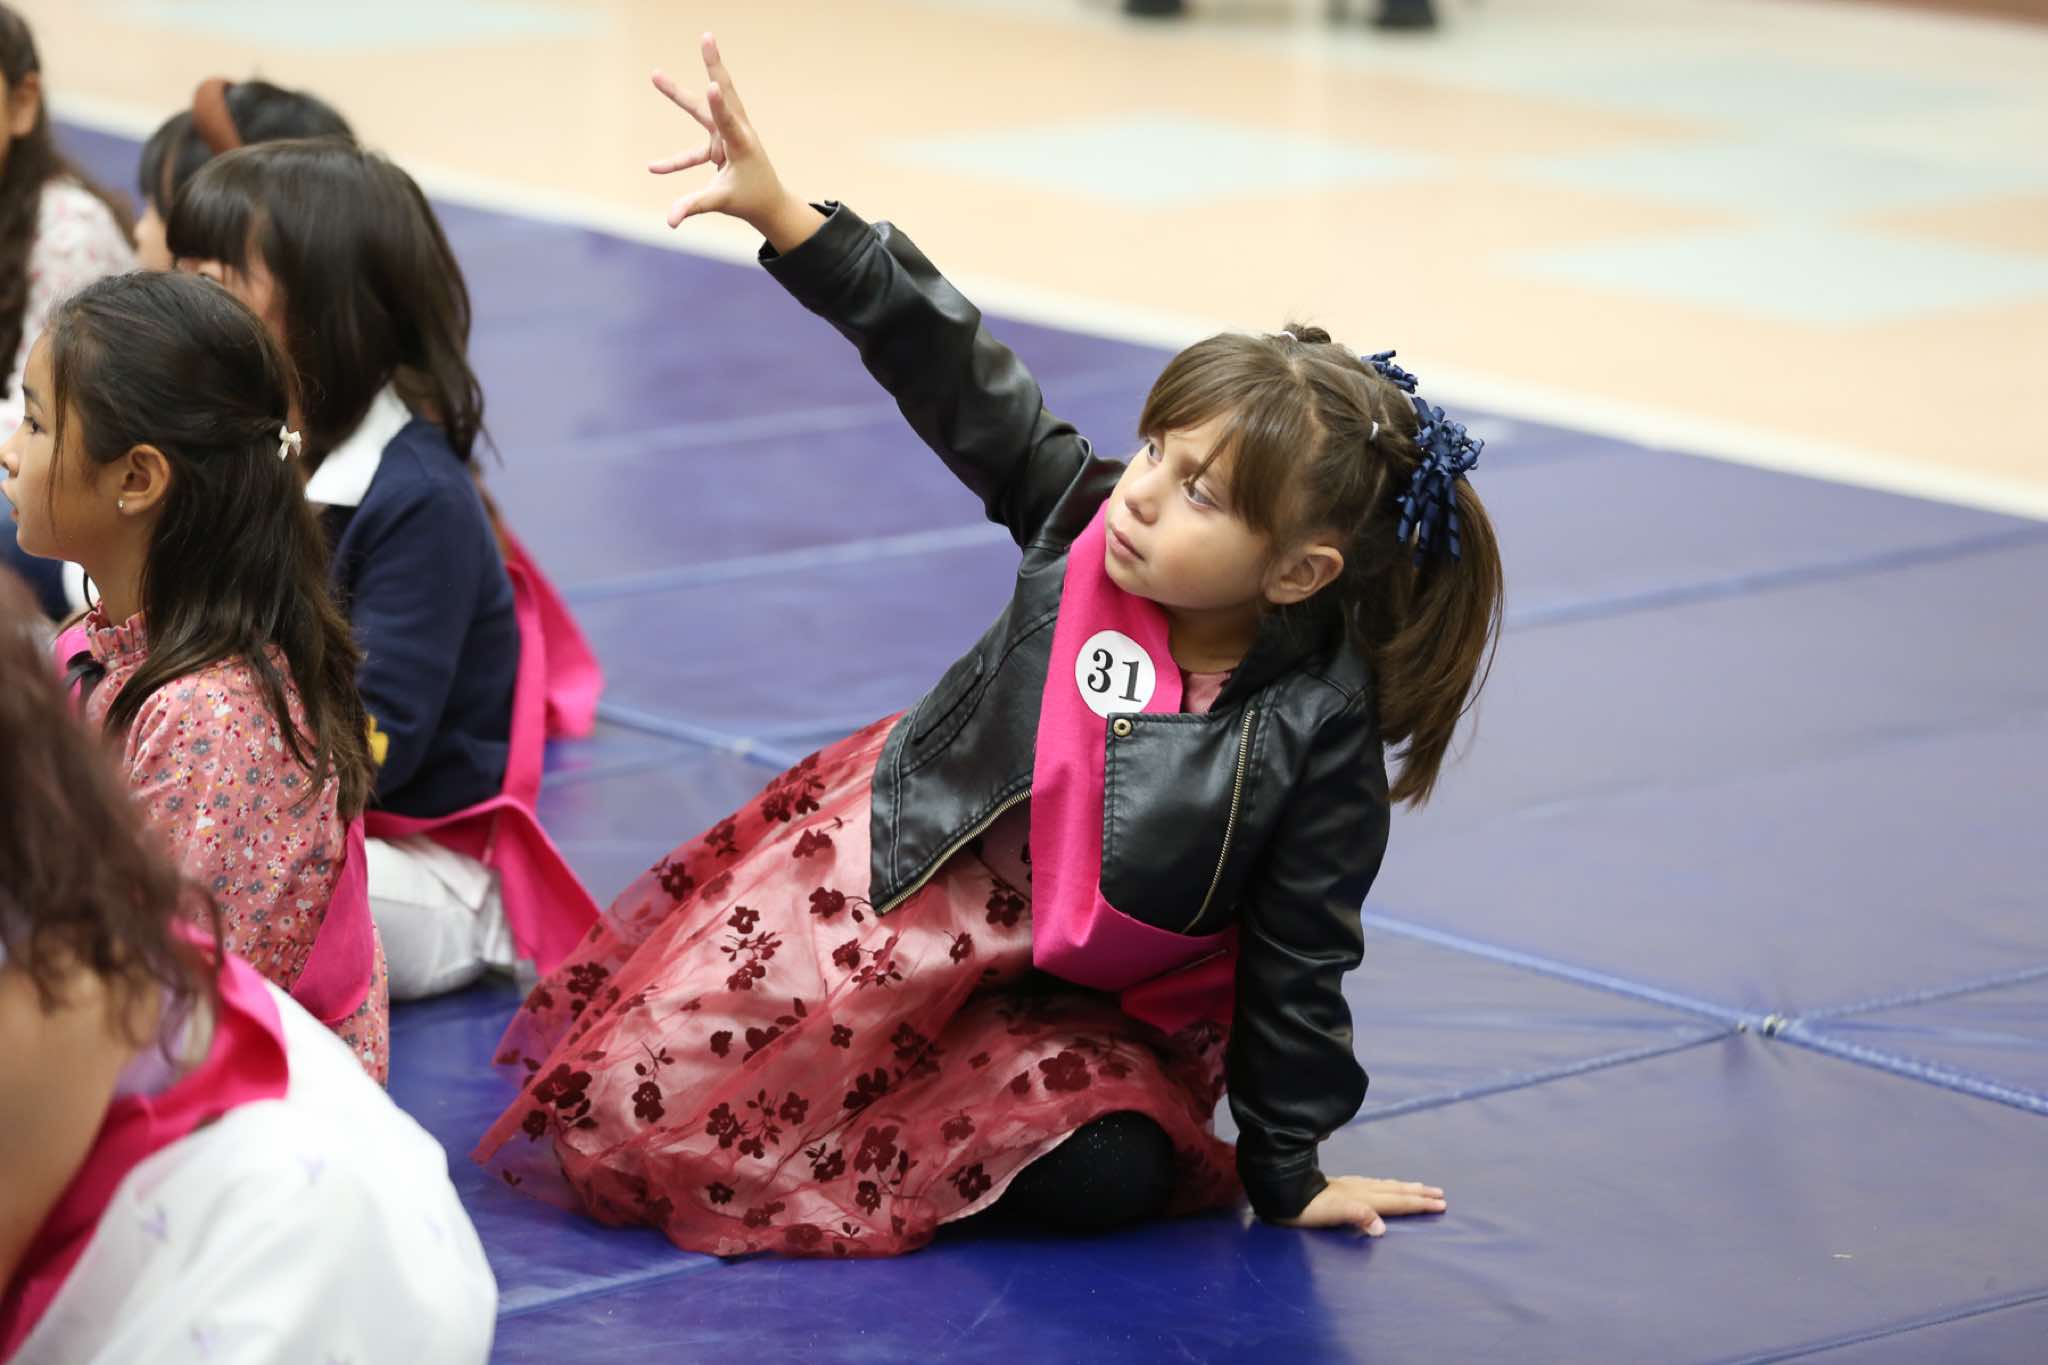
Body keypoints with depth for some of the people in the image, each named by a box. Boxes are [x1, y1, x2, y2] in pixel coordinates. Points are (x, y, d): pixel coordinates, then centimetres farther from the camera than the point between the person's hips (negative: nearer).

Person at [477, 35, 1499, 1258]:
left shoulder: (1320, 734, -21)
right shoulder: (1085, 524, -13)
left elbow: (1297, 963, -13)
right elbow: (957, 378, -13)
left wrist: (1286, 1171, -6)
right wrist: (781, 215, -21)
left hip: (1090, 1004, -1)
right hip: (919, 876, 1)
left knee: (1107, 1168, -32)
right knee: (636, 1100, -10)